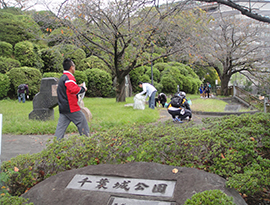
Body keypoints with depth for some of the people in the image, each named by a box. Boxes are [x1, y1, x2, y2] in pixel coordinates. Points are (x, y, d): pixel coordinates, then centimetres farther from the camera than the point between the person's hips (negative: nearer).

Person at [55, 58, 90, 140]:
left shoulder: (62, 77, 19)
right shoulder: (69, 77, -14)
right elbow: (74, 90, -26)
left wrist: (78, 87, 18)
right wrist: (83, 89, -9)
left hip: (63, 108, 9)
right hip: (71, 107, -9)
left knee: (61, 126, 9)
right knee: (82, 121, 3)